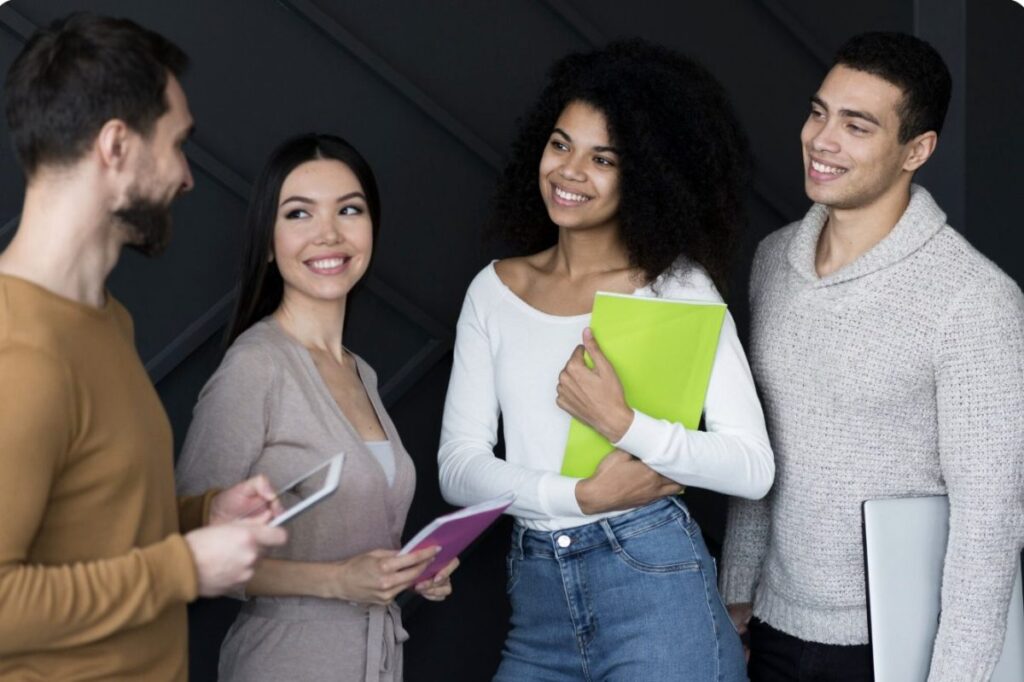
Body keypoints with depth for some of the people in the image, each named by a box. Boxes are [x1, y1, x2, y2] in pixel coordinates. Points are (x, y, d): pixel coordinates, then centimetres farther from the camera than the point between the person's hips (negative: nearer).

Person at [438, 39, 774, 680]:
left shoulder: (678, 287, -3)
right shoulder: (495, 291, 7)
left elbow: (754, 468, -9)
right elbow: (458, 467, 1)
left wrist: (624, 425, -21)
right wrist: (580, 494, -12)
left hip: (654, 586, -4)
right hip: (538, 606, 4)